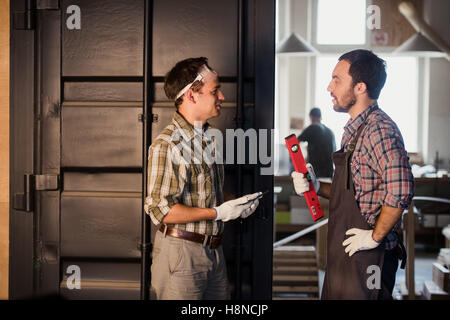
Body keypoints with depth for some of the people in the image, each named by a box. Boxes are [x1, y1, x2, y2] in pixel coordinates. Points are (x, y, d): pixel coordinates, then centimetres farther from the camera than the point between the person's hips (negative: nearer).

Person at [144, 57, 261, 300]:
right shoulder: (167, 145, -17)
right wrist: (219, 213, -18)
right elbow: (161, 210, -22)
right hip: (181, 252, -8)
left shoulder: (208, 138, 12)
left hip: (213, 250, 8)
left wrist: (237, 205, 3)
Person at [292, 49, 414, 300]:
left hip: (367, 259, -9)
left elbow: (400, 192, -30)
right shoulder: (354, 130, 14)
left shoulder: (379, 129, -18)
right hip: (343, 252, 10)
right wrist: (317, 187, 6)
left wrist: (375, 236, -20)